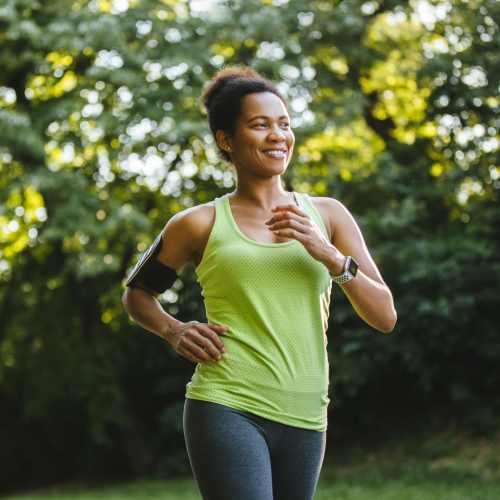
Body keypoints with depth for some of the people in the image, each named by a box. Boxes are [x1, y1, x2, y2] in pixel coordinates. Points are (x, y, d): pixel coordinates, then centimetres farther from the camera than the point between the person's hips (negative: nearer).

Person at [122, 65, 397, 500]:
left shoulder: (328, 215, 9)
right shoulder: (201, 224, 3)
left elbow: (385, 317, 4)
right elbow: (137, 293, 19)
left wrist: (327, 254, -10)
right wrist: (174, 331, -2)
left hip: (305, 418, 4)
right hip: (226, 410, -4)